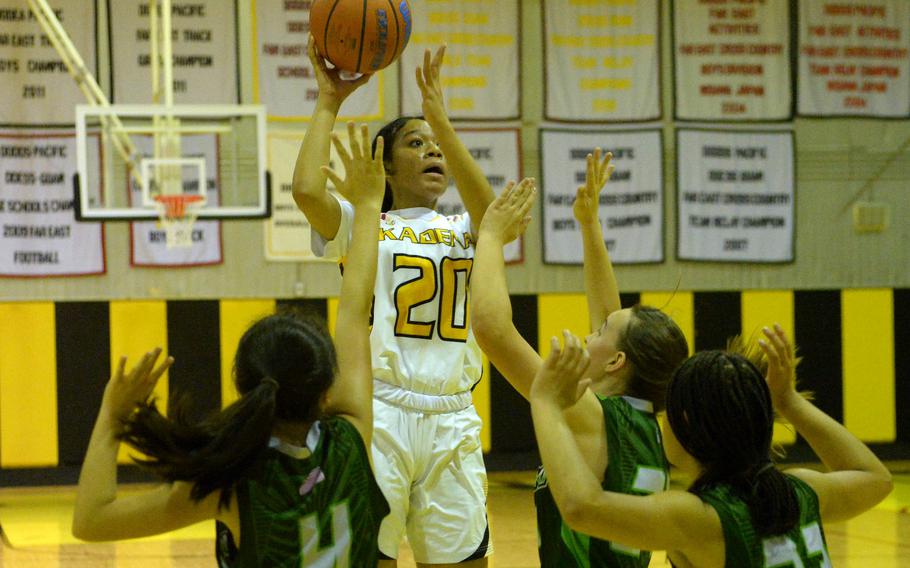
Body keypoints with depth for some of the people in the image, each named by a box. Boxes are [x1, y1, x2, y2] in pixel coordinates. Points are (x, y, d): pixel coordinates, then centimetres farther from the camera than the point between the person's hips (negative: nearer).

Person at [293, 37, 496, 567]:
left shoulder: (461, 232, 15)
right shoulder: (362, 226, 7)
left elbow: (488, 209, -10)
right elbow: (307, 190, -14)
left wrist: (439, 114, -14)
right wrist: (329, 102, -3)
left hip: (452, 420, 3)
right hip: (380, 417, -3)